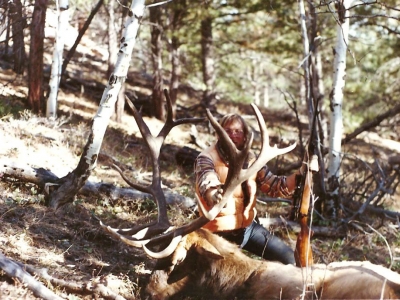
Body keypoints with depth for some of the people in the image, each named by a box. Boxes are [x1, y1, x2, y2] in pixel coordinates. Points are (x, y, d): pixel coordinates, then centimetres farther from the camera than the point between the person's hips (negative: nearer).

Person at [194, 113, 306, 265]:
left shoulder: (250, 159, 2)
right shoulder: (207, 158, -17)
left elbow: (276, 186, 3)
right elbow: (208, 187, -36)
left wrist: (301, 173, -14)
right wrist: (216, 196, -61)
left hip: (248, 227, 6)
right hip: (220, 231, -6)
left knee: (289, 258, 7)